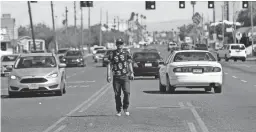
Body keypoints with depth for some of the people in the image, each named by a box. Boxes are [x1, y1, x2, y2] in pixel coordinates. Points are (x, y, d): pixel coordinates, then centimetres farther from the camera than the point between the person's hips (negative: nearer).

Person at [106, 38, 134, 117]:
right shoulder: (112, 54, 5)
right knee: (117, 94, 1)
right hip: (116, 77, 0)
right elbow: (109, 65, 3)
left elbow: (129, 63, 14)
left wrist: (131, 73, 2)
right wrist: (108, 76, -5)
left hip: (125, 76, 0)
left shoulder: (126, 53, 10)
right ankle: (118, 111, 12)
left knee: (127, 92, -13)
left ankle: (125, 108, 4)